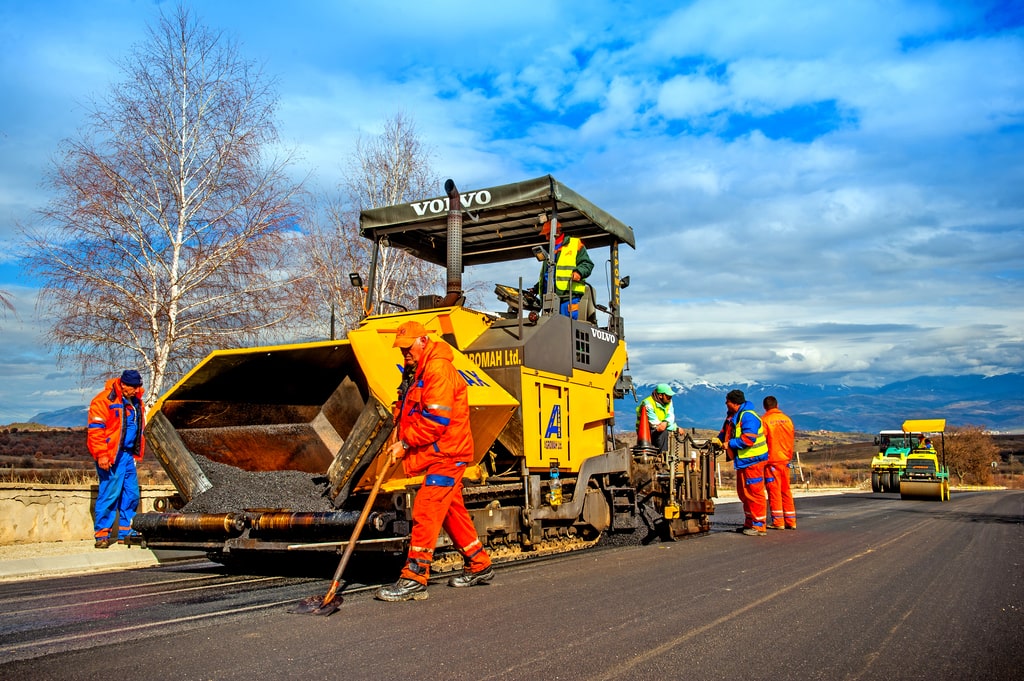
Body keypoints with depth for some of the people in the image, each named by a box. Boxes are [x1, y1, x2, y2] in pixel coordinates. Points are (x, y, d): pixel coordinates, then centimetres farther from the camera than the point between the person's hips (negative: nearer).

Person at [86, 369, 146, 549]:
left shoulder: (135, 401, 14)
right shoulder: (105, 400, -11)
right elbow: (96, 429, -14)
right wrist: (101, 455, -19)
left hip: (128, 454, 8)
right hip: (111, 456, -8)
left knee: (132, 493, 8)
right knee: (110, 493, -7)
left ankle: (126, 532, 17)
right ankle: (102, 534, 2)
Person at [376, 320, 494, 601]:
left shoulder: (438, 370, -18)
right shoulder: (415, 373, 16)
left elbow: (436, 419, -24)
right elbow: (407, 410, 21)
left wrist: (406, 443, -17)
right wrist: (401, 442, 3)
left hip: (446, 454, -10)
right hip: (439, 455, 10)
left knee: (425, 510, -12)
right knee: (452, 511, 16)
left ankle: (414, 579, -9)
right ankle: (479, 565, 28)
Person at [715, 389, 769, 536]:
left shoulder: (748, 416, -19)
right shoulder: (732, 416, 13)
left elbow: (748, 439, -27)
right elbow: (726, 433, 20)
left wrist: (729, 444, -18)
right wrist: (719, 440, 0)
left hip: (753, 460, -11)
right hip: (742, 461, 11)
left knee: (754, 493, -6)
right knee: (743, 493, 16)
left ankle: (759, 526, 0)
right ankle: (749, 523, 26)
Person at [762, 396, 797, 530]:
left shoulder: (764, 420, -9)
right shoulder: (787, 419, 6)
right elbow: (792, 440, 12)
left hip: (771, 461, -5)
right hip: (785, 460, 5)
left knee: (774, 491, 0)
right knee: (786, 490, 11)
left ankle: (778, 522, 0)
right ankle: (791, 521, 13)